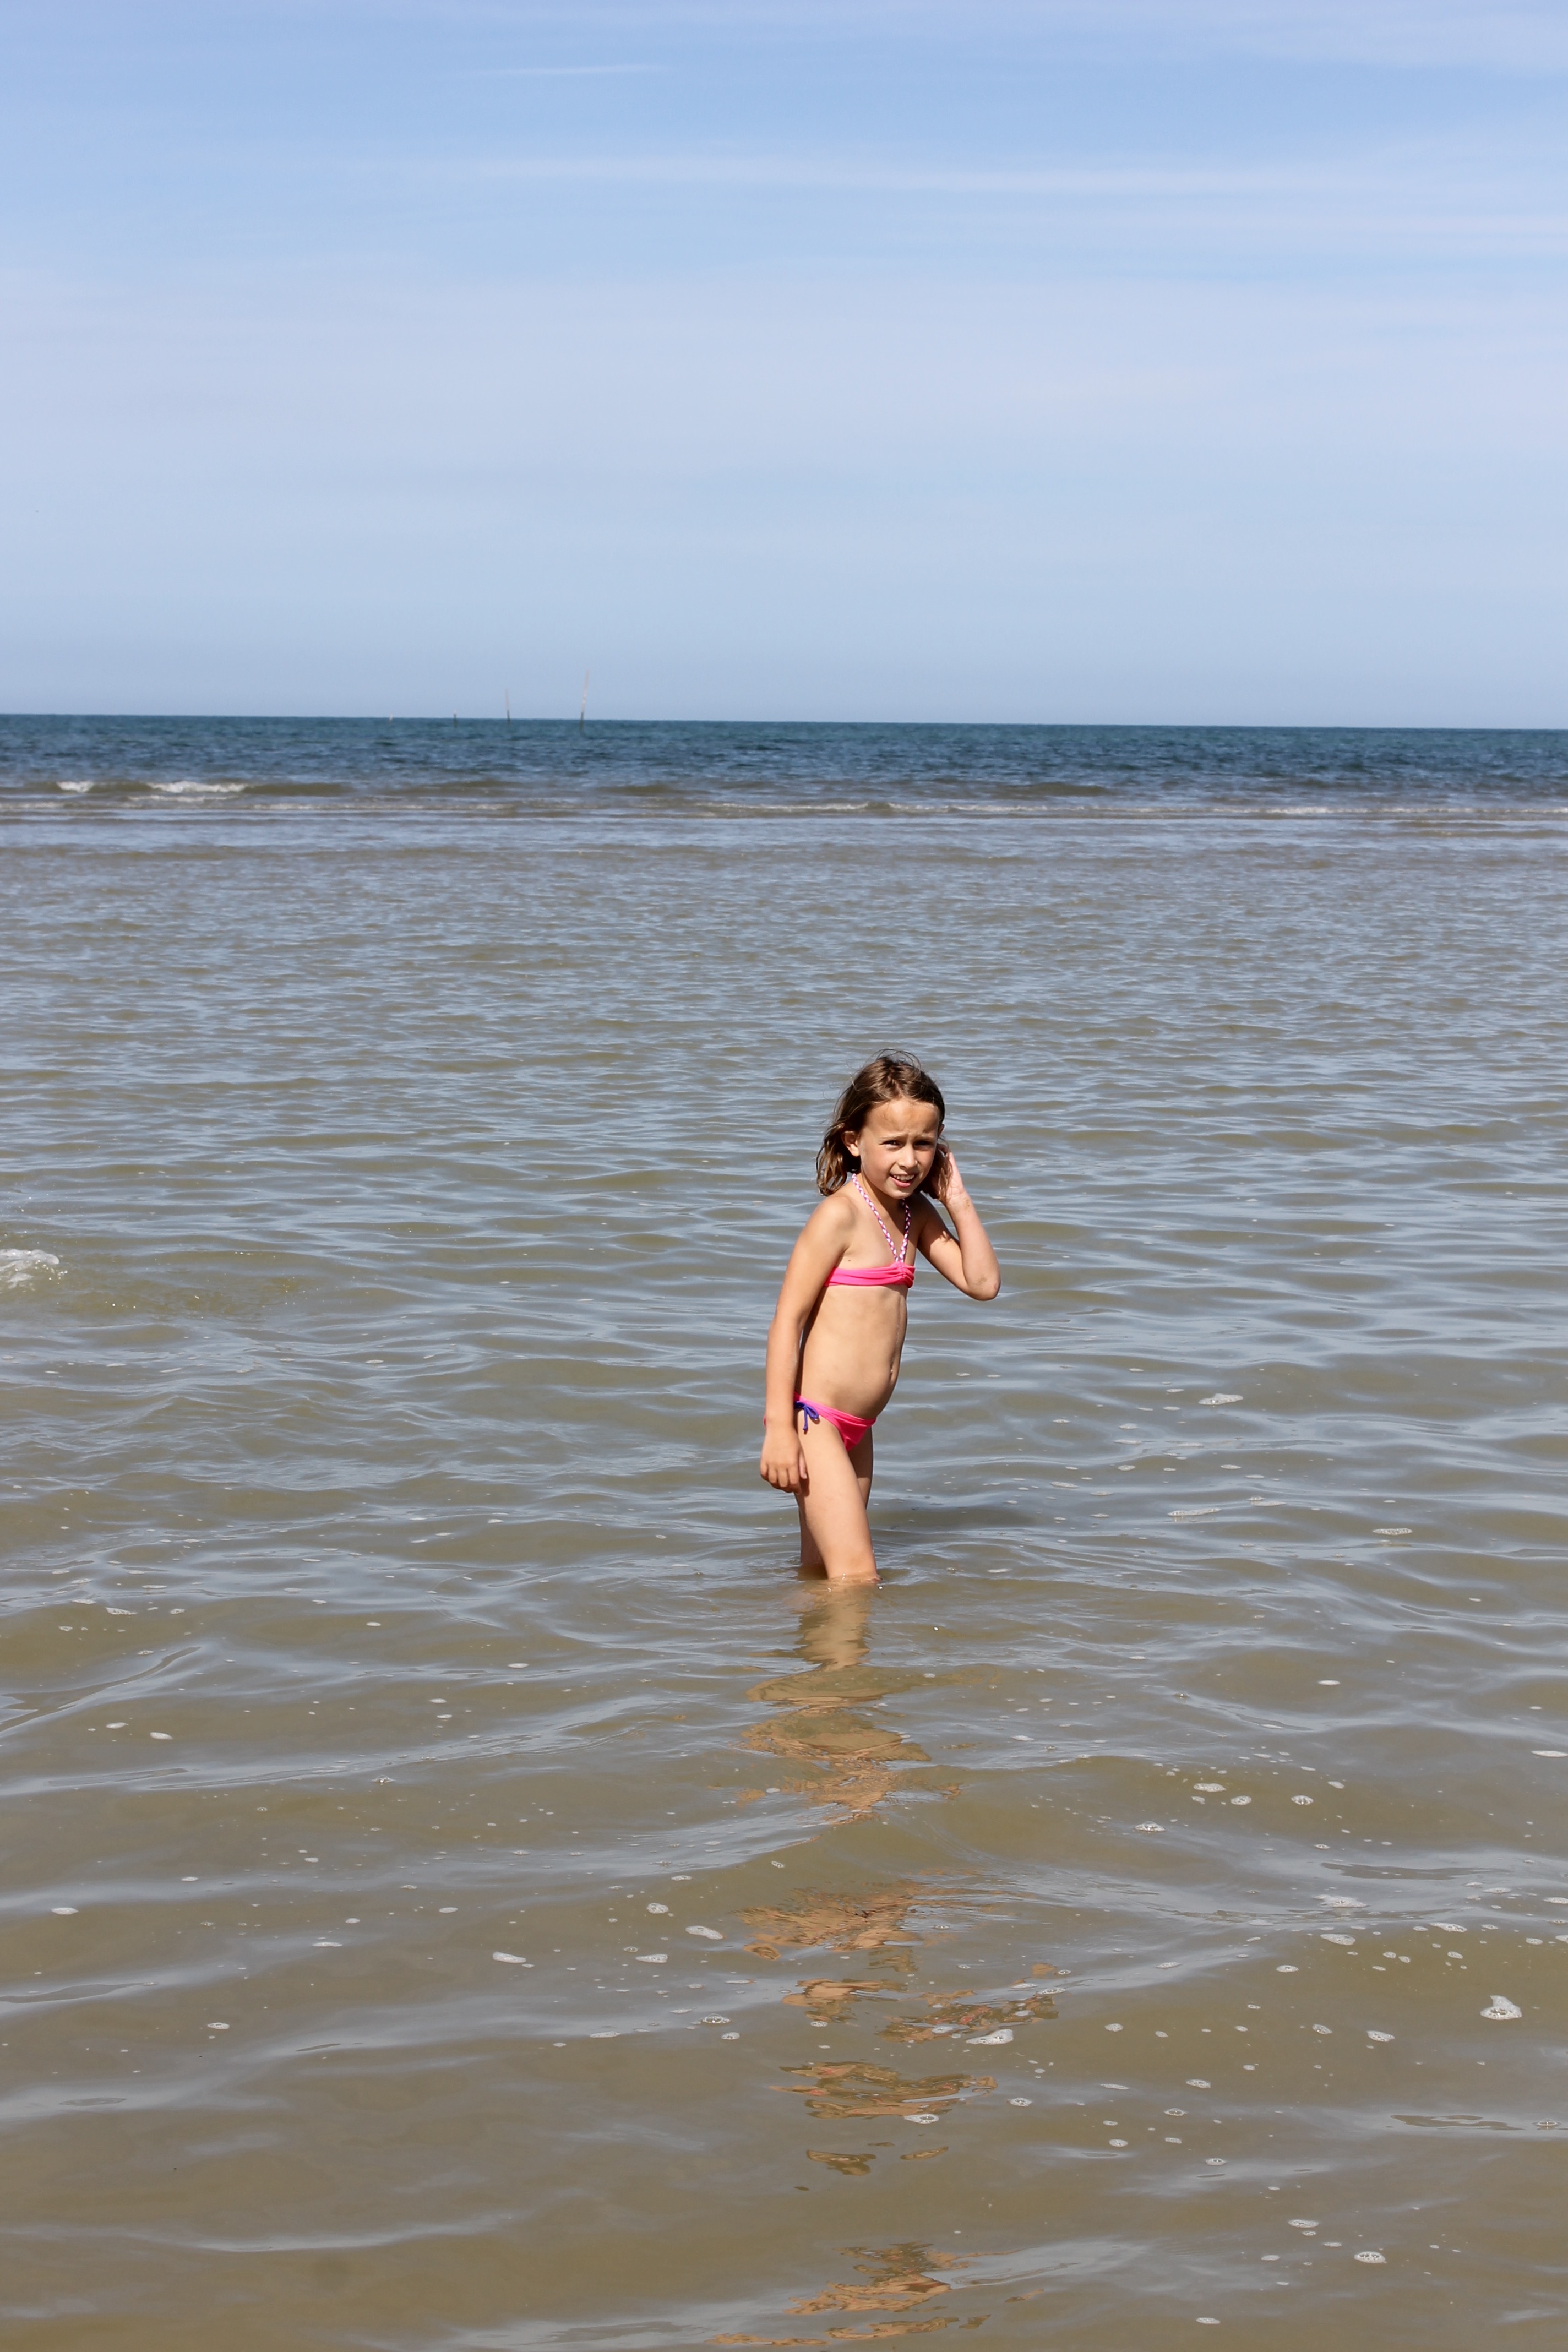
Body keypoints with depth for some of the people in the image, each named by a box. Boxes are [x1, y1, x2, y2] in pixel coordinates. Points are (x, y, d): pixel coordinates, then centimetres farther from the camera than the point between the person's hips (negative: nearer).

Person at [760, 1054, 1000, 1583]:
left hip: (855, 1429, 8)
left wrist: (958, 1201, 3)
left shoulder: (916, 1215, 12)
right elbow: (788, 1319, -15)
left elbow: (982, 1283, 10)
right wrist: (779, 1426, -19)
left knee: (822, 1575, 13)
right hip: (814, 1420, -8)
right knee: (856, 1578, -13)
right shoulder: (841, 1213, -12)